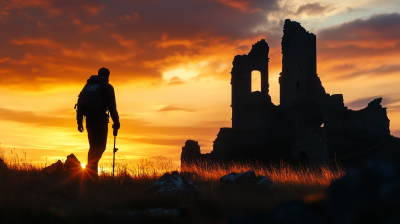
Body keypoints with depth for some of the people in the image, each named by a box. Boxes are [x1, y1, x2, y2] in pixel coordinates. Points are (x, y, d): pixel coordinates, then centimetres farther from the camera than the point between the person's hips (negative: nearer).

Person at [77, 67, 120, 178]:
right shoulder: (107, 87, 2)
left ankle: (92, 173, 7)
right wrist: (116, 122, -1)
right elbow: (112, 106, -6)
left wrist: (79, 122, 15)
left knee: (93, 147, 12)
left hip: (89, 120, 6)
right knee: (101, 146, -6)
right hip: (101, 120, -6)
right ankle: (90, 168, -27)